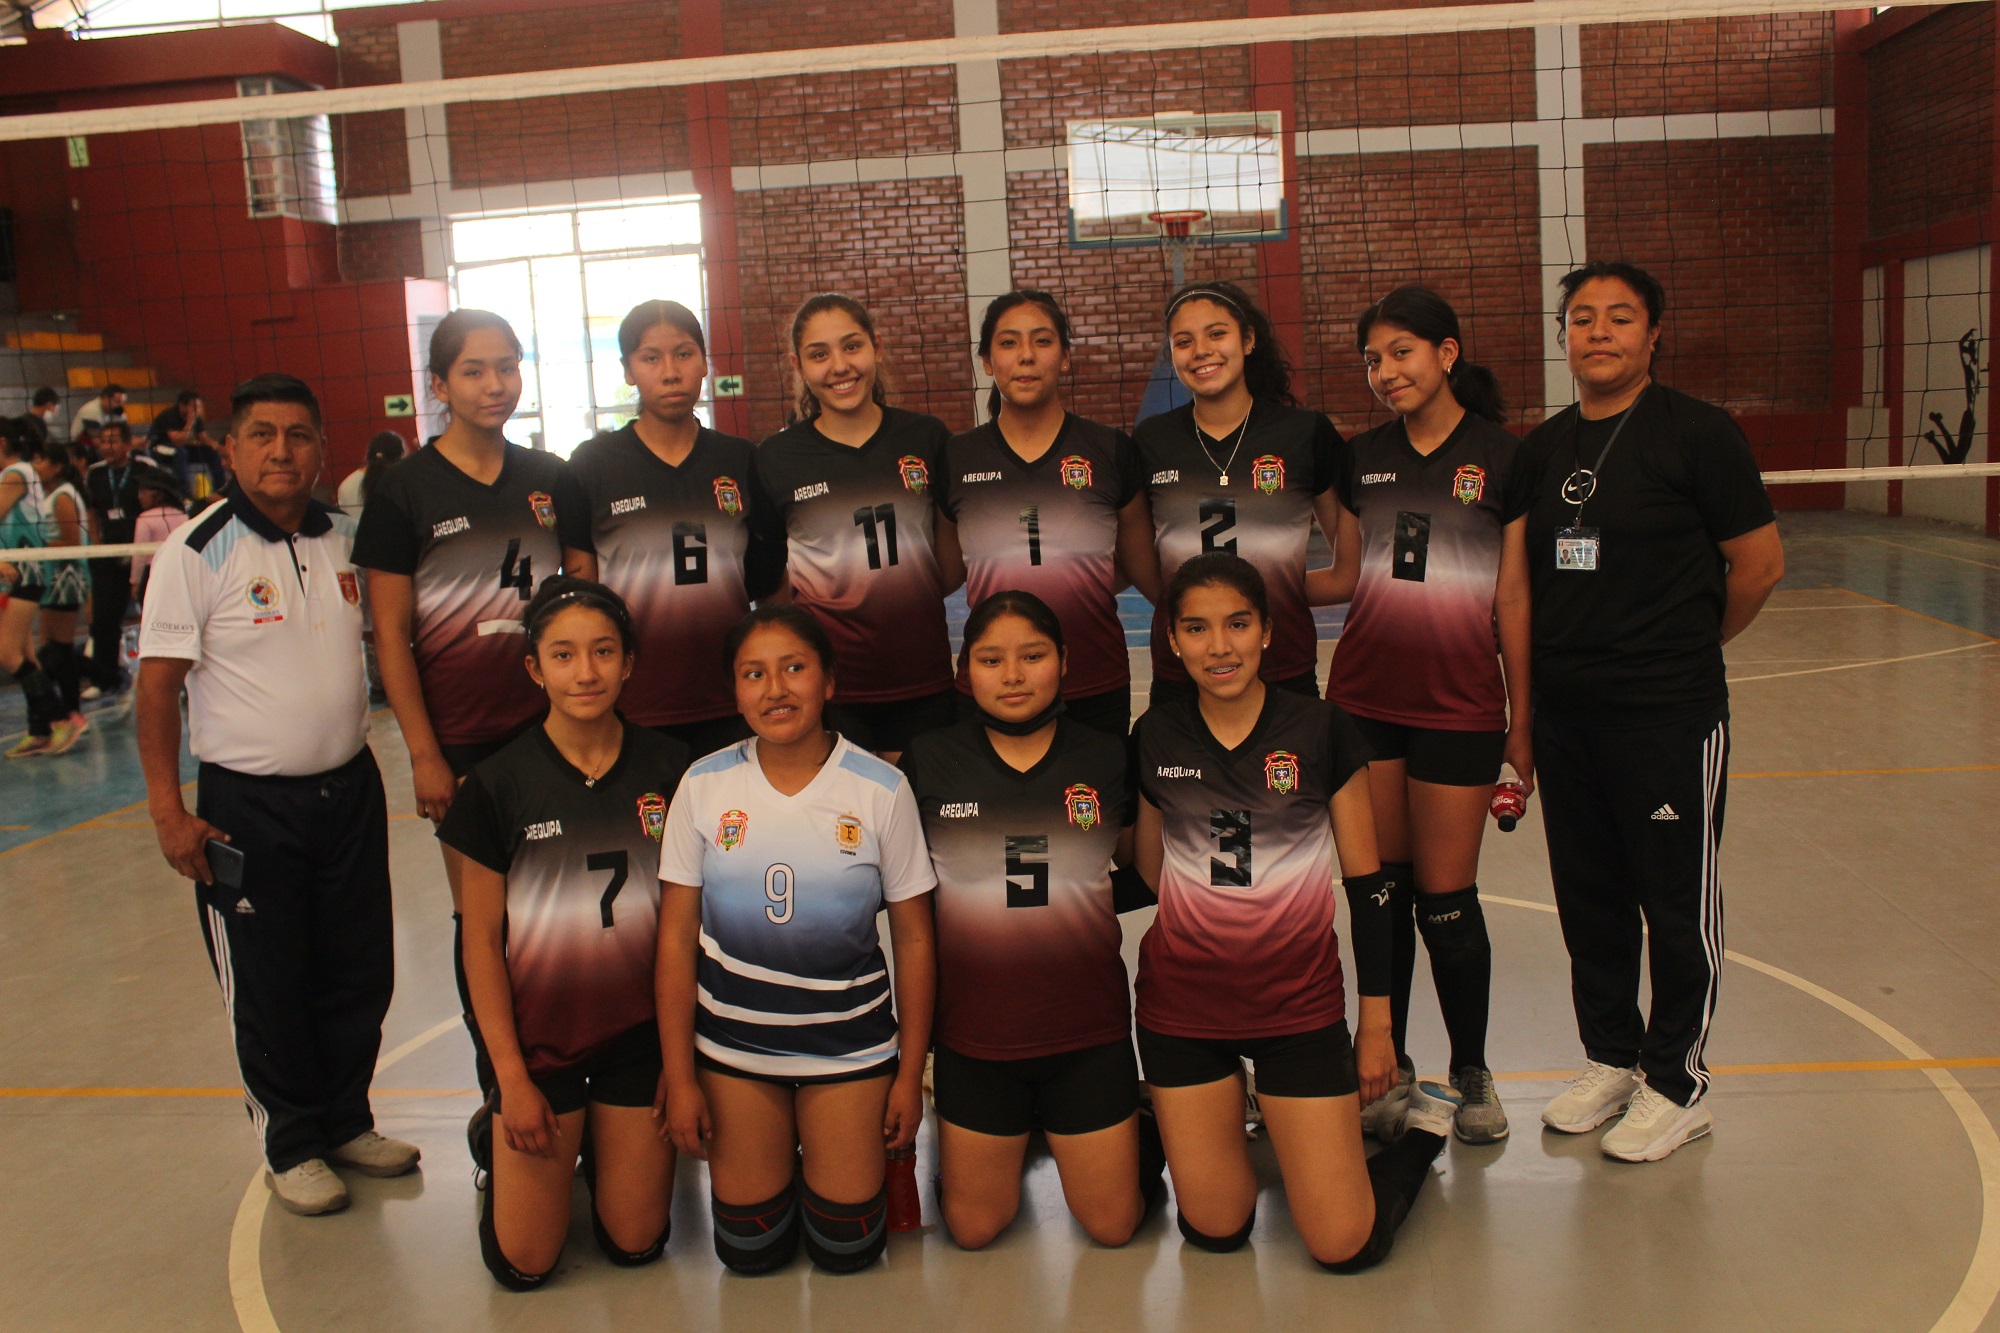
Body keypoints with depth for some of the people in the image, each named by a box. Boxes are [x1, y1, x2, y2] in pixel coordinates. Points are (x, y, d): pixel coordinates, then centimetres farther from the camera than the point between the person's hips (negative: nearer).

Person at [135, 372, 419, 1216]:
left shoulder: (348, 539, 3)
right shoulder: (197, 552, -11)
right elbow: (157, 686, -10)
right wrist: (167, 811, -14)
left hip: (350, 788, 5)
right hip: (246, 804, -4)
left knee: (359, 971, 13)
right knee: (266, 986, 8)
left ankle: (346, 1121, 33)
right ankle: (291, 1146, 26)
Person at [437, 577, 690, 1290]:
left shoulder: (667, 768, -5)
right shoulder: (500, 783, -9)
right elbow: (481, 939, -4)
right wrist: (511, 1078, -6)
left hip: (641, 1031, 1)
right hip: (539, 1034, -1)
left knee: (634, 1244, 9)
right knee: (522, 1263, 4)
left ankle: (605, 1142, 37)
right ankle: (499, 1137, 31)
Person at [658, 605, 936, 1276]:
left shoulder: (882, 790, -10)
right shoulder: (704, 786, -6)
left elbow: (914, 938, -3)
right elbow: (676, 938, -2)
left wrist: (910, 1075, -1)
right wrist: (679, 1079, -2)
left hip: (850, 1041, -1)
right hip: (732, 1041, 1)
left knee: (846, 1248, 3)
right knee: (749, 1248, 7)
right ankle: (767, 1158, 37)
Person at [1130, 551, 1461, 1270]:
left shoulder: (1321, 729, -7)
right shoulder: (1155, 737, -2)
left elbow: (1366, 883, -3)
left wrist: (1376, 1021, -1)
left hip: (1299, 1002, -2)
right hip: (1183, 1002, 2)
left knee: (1345, 1245, -3)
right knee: (1214, 1231, 7)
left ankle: (1425, 1121, 26)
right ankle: (1227, 1112, 36)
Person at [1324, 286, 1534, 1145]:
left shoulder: (1502, 459, -3)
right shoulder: (1363, 458, 7)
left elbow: (1513, 599, -2)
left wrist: (1521, 724, -1)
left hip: (1459, 707, -3)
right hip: (1365, 700, 3)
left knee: (1446, 897, 2)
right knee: (1381, 890, 9)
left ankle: (1471, 1069, 23)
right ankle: (1389, 1067, 24)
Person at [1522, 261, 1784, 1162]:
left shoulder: (1697, 431, -8)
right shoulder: (1544, 447, 8)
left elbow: (1760, 563, -6)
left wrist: (1684, 647, 5)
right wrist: (1566, 656, 8)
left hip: (1669, 712, -5)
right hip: (1563, 708, 6)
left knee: (1676, 900, 6)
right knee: (1587, 895, 15)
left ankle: (1678, 1086, 21)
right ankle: (1612, 1059, 32)